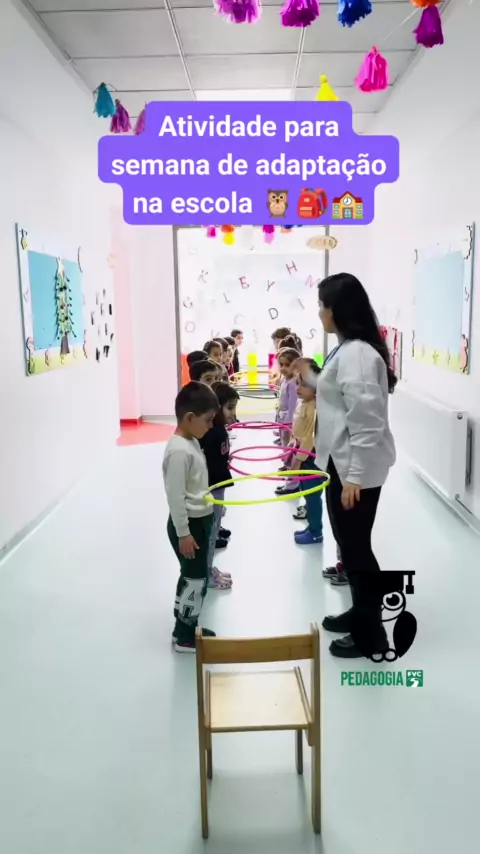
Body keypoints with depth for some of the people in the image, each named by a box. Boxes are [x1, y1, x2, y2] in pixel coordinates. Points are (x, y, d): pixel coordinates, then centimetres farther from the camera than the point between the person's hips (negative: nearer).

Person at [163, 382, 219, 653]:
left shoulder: (192, 441, 6)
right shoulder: (179, 451, -24)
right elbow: (175, 496, -24)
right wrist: (183, 533, -21)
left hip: (200, 520, 10)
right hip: (188, 524, -10)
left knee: (193, 577, 18)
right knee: (195, 579, 1)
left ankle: (186, 627, 31)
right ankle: (184, 636, 15)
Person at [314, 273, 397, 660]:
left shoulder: (356, 355, -21)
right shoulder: (349, 349, 10)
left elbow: (367, 422, -24)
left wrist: (354, 476, -23)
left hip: (357, 469, -10)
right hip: (344, 463, 10)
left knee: (356, 547, 3)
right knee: (350, 543, 20)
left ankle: (371, 635, 18)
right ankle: (362, 612, 37)